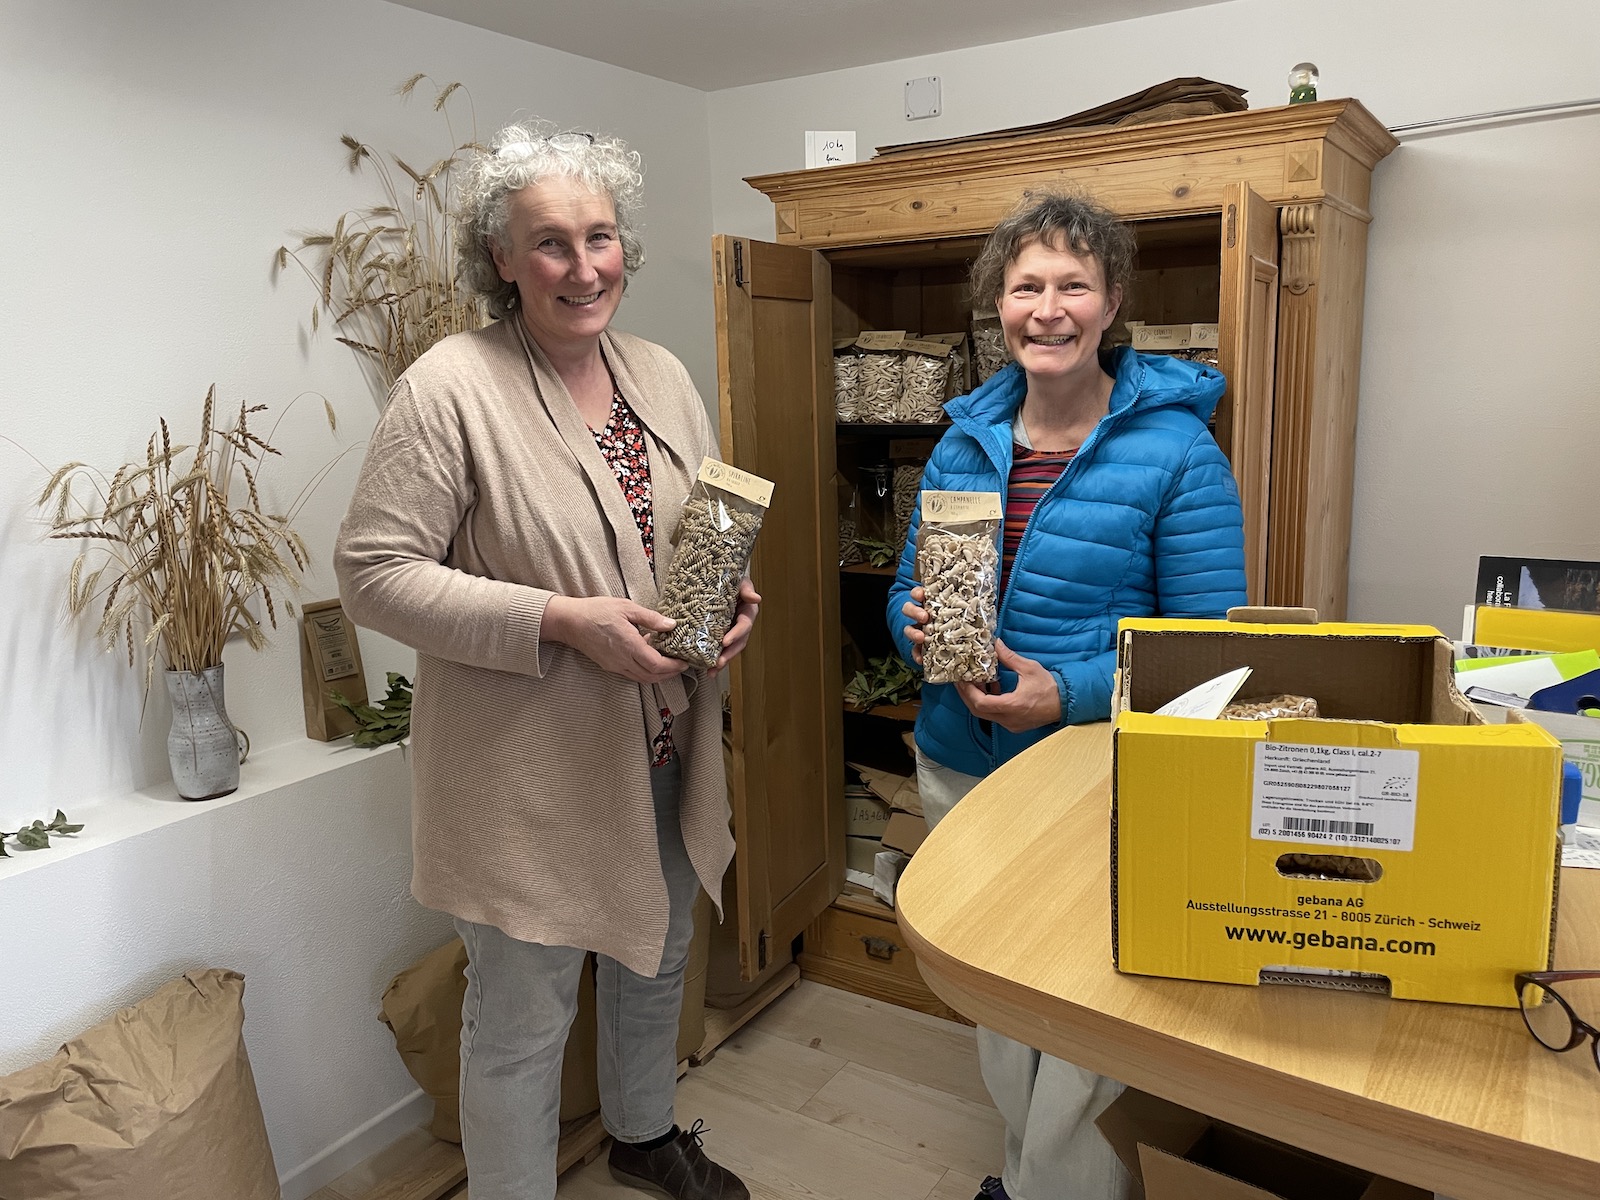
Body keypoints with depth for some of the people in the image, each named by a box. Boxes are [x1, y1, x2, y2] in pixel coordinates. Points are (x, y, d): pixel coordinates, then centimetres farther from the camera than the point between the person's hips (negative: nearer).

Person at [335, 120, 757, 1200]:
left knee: (657, 960, 26)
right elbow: (374, 571, -18)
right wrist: (562, 621, -25)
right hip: (529, 771, -7)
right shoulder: (452, 388, -16)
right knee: (523, 1021, 9)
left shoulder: (663, 375, 5)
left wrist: (731, 595, -6)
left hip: (665, 746, 7)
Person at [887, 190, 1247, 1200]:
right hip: (960, 767, 6)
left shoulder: (1176, 452, -11)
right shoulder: (964, 442, 4)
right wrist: (916, 629, -11)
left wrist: (1070, 695, -24)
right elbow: (910, 589, 12)